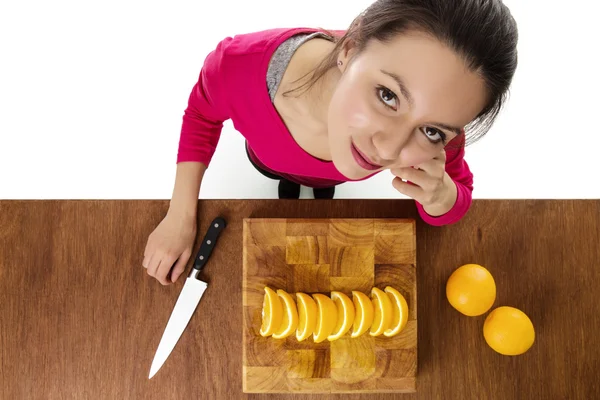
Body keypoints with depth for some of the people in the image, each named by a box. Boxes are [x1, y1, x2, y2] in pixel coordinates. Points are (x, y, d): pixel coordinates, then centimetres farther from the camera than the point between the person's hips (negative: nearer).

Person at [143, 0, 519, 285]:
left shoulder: (433, 119, -45)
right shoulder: (239, 66, -49)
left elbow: (455, 206, -23)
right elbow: (202, 113, -22)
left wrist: (438, 196, -47)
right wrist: (180, 217, -23)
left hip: (333, 175, 1)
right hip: (269, 159, 0)